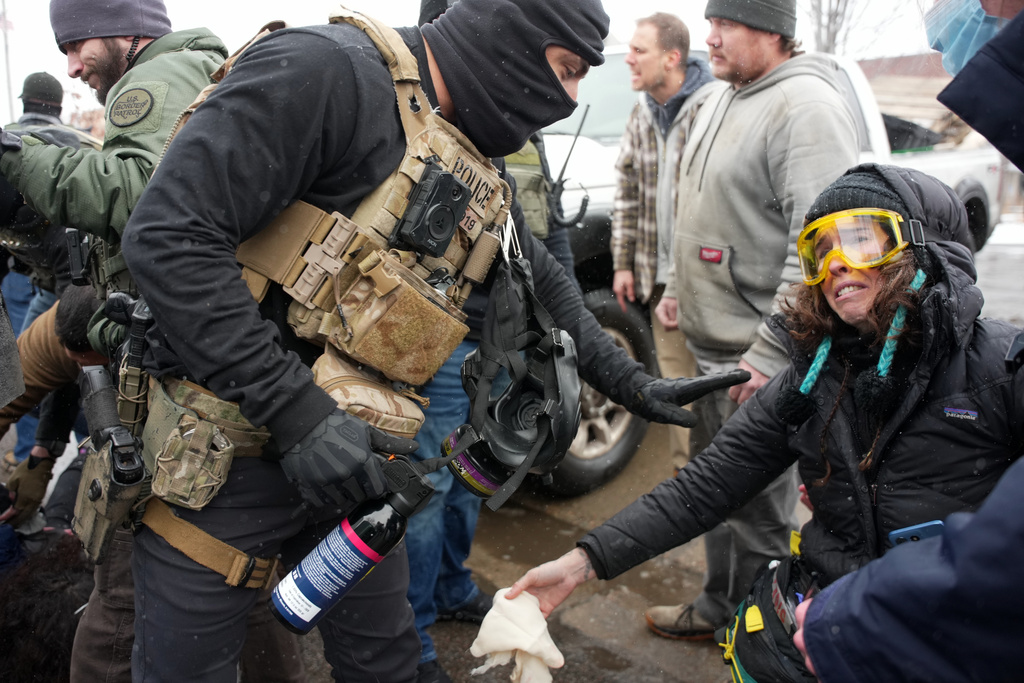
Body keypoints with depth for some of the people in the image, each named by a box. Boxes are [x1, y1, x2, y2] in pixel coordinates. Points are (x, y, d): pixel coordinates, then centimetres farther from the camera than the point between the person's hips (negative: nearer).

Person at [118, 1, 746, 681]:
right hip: (220, 464, -6)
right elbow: (169, 232, -26)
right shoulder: (327, 70, -19)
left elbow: (542, 282, 22)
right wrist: (295, 411, -28)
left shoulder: (483, 178, 6)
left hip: (349, 464, 7)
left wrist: (631, 381, 20)